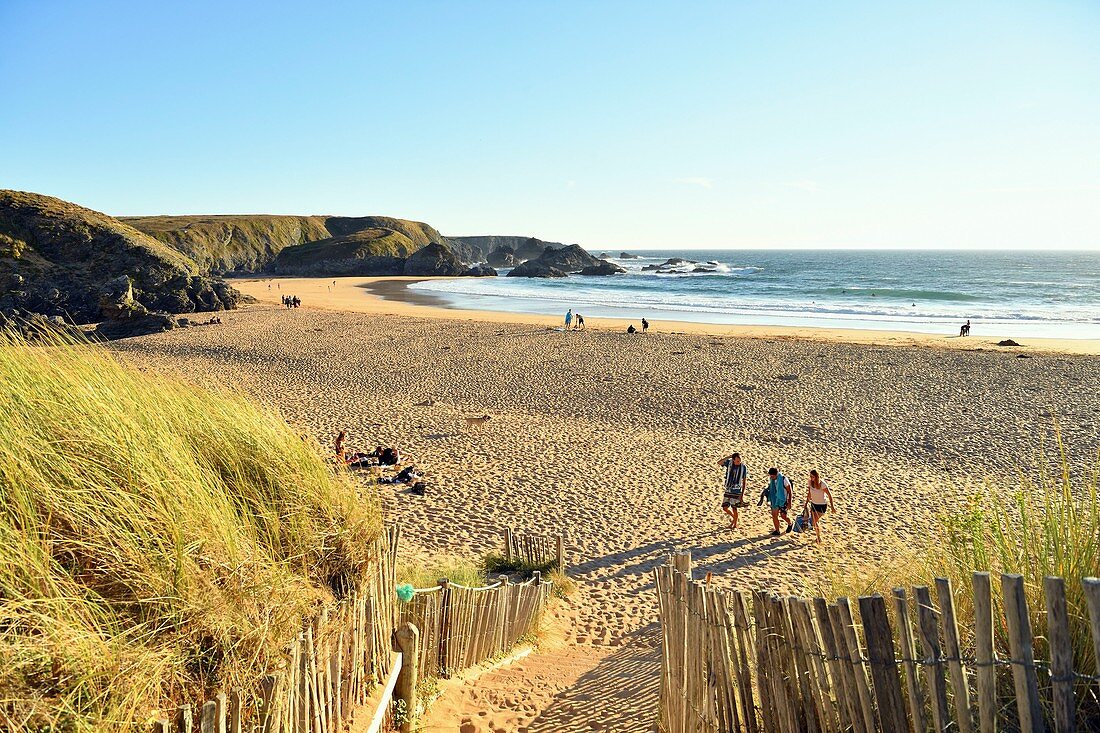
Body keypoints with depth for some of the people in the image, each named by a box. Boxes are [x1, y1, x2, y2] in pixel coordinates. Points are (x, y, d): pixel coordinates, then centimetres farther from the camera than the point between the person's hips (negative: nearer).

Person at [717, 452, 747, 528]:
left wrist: (742, 494, -9)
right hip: (728, 490, 4)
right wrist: (728, 457, -23)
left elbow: (744, 482, -7)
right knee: (725, 508, 4)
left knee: (734, 508, -1)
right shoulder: (729, 462, -4)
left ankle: (735, 525, 17)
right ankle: (733, 517, 32)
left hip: (737, 491, -4)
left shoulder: (743, 467, -11)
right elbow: (719, 463, -19)